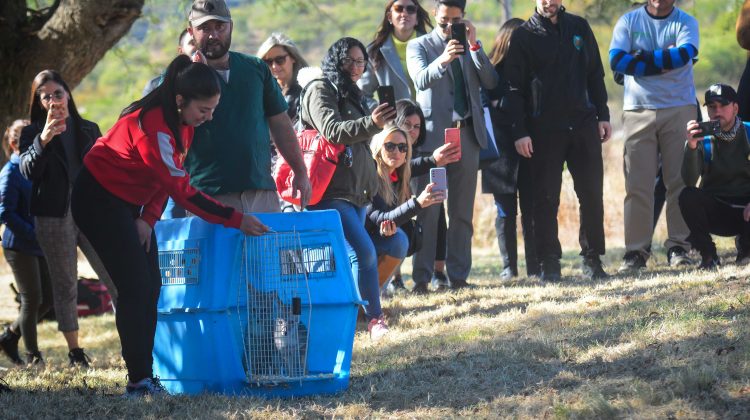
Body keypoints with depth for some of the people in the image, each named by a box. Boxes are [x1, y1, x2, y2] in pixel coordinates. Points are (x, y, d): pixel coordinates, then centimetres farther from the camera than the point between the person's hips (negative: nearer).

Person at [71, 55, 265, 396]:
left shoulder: (181, 122, -3)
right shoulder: (154, 125, -31)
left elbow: (167, 177, 5)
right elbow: (181, 190, -32)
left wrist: (148, 218, -9)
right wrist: (235, 220, -31)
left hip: (129, 201, 9)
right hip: (98, 198, -9)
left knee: (150, 287, 3)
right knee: (136, 287, -13)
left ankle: (144, 375, 4)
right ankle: (139, 380, -12)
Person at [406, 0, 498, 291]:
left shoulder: (471, 47, 15)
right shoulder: (419, 46, 4)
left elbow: (490, 82, 2)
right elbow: (421, 80, -14)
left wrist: (474, 45, -7)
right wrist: (442, 60, -34)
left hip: (467, 135, 4)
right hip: (433, 134, -4)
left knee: (462, 212, 5)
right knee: (428, 211, -7)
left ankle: (459, 275, 9)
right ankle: (421, 278, -7)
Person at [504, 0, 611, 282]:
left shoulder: (579, 28, 10)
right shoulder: (524, 36, 0)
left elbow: (595, 75, 14)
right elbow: (514, 88, -3)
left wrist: (602, 115, 7)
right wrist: (519, 132, -9)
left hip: (583, 125, 3)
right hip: (545, 129, -3)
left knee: (592, 194, 2)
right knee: (546, 198, -1)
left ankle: (592, 259, 10)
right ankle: (550, 263, 4)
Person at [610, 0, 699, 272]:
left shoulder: (686, 22, 4)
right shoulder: (628, 22, 6)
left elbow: (684, 54, -16)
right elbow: (617, 60, -9)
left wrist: (642, 58, -12)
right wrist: (663, 63, -11)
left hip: (680, 109, 0)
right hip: (638, 111, 0)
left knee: (680, 180, -1)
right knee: (637, 185, -3)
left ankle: (678, 248, 3)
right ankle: (636, 251, -1)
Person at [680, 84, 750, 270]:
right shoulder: (703, 140, -5)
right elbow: (689, 181, -18)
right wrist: (691, 146, -34)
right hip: (716, 212, 0)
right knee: (688, 196, -28)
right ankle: (708, 254, -12)